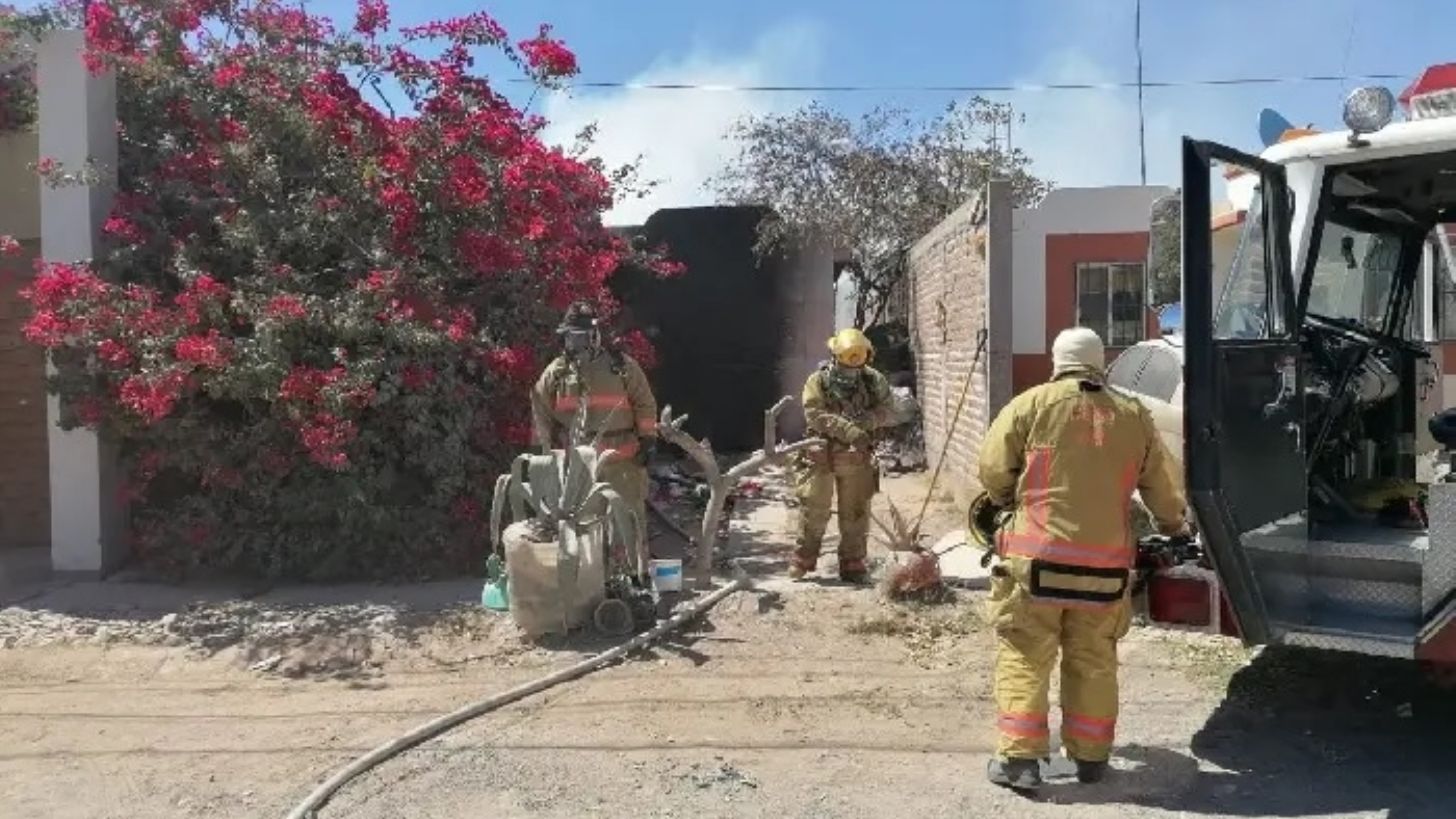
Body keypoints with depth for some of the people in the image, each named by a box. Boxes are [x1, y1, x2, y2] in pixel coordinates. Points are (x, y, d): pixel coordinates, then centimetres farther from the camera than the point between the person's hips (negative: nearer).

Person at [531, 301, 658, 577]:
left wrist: (648, 440, -3)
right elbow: (541, 411, 10)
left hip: (622, 460, -2)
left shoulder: (622, 365, -6)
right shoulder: (556, 373, 1)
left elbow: (645, 403, -1)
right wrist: (550, 447, 9)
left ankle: (639, 572, 17)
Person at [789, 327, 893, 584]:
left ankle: (852, 563, 20)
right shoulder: (818, 381, -7)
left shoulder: (873, 380, 3)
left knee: (855, 513, 9)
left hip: (857, 458, 2)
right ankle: (802, 560, 16)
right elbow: (815, 415, -18)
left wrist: (866, 420, -19)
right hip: (821, 456, -2)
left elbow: (885, 409, 3)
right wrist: (849, 430, -27)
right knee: (814, 510, 3)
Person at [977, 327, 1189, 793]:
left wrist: (1007, 501, 20)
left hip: (1037, 555, -3)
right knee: (1094, 661, 16)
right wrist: (1174, 525, 38)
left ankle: (1019, 758, 3)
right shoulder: (1133, 415, 9)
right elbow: (1163, 488, 17)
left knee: (1024, 656, 5)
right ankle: (1090, 757, 26)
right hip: (1105, 562, 3)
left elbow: (992, 470, -2)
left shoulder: (1031, 404, -2)